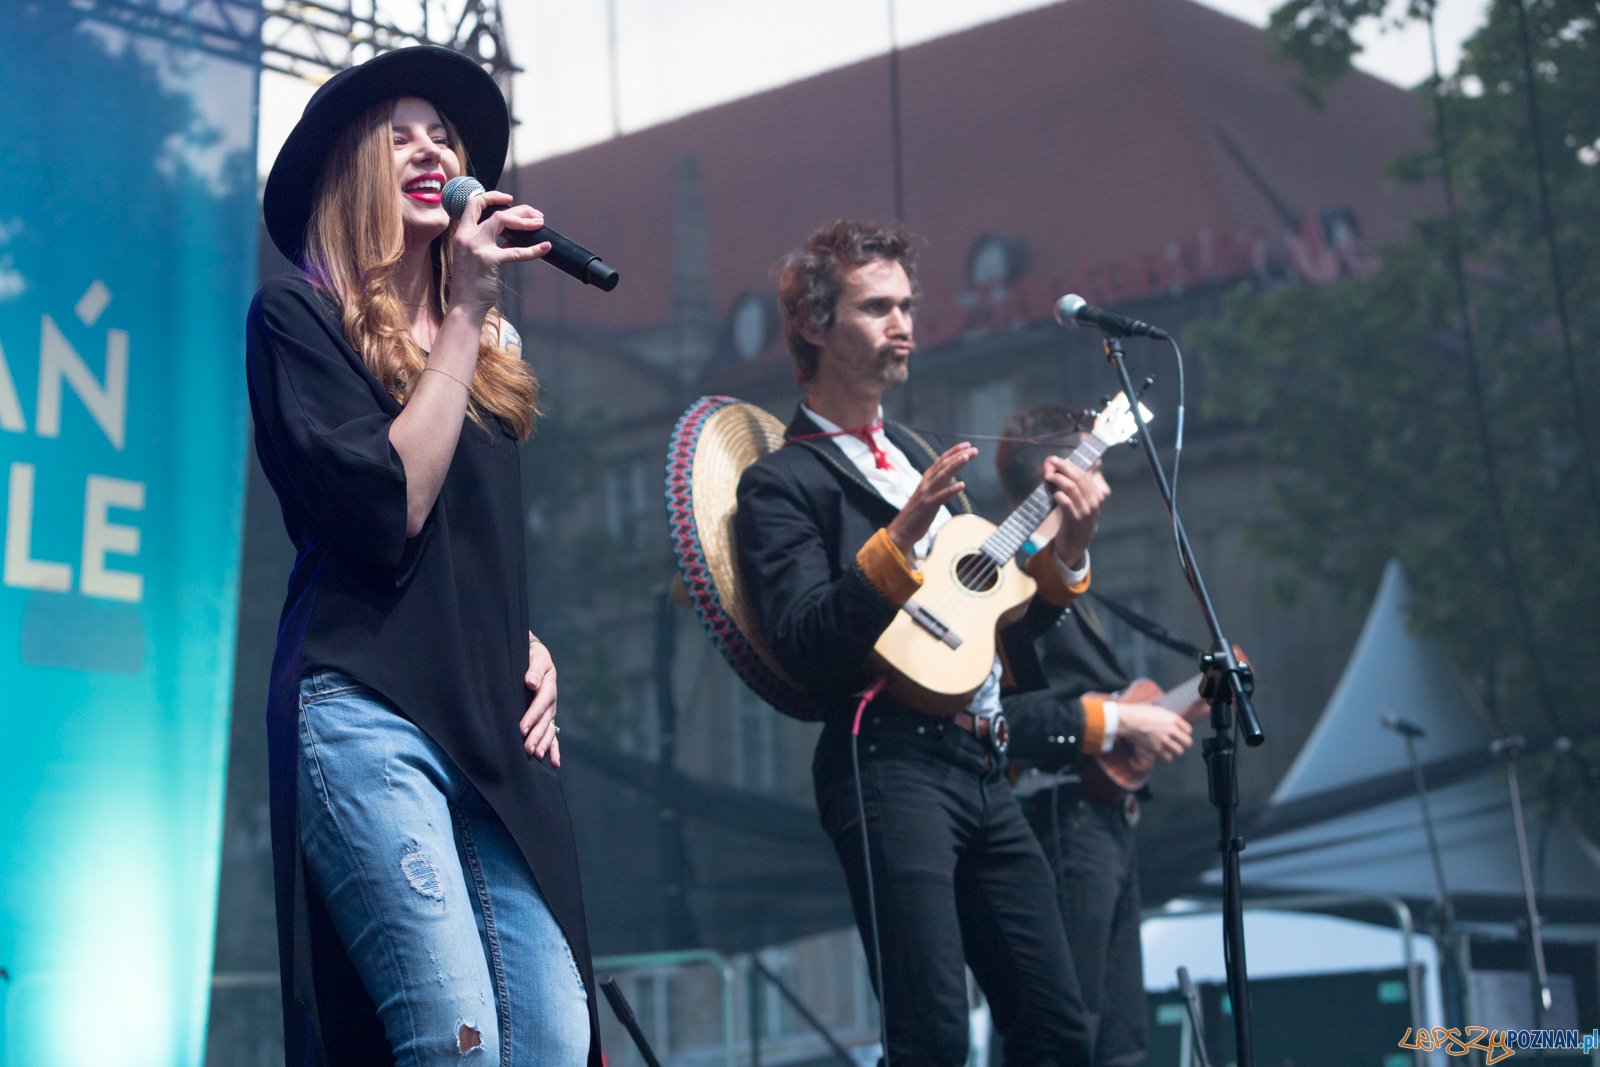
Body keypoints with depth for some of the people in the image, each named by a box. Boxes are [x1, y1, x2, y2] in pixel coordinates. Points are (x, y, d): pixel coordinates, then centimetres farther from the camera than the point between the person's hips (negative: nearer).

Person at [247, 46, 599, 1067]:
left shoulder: (491, 345, 23)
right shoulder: (299, 313, 3)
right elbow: (388, 507, -10)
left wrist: (530, 645, 13)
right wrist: (464, 315, -6)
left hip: (490, 719, 6)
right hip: (366, 711, -6)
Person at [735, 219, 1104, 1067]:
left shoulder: (917, 459, 24)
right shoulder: (781, 482, -1)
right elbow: (804, 643, -16)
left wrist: (1065, 552, 8)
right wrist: (901, 536, -24)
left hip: (978, 768, 8)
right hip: (887, 765, -8)